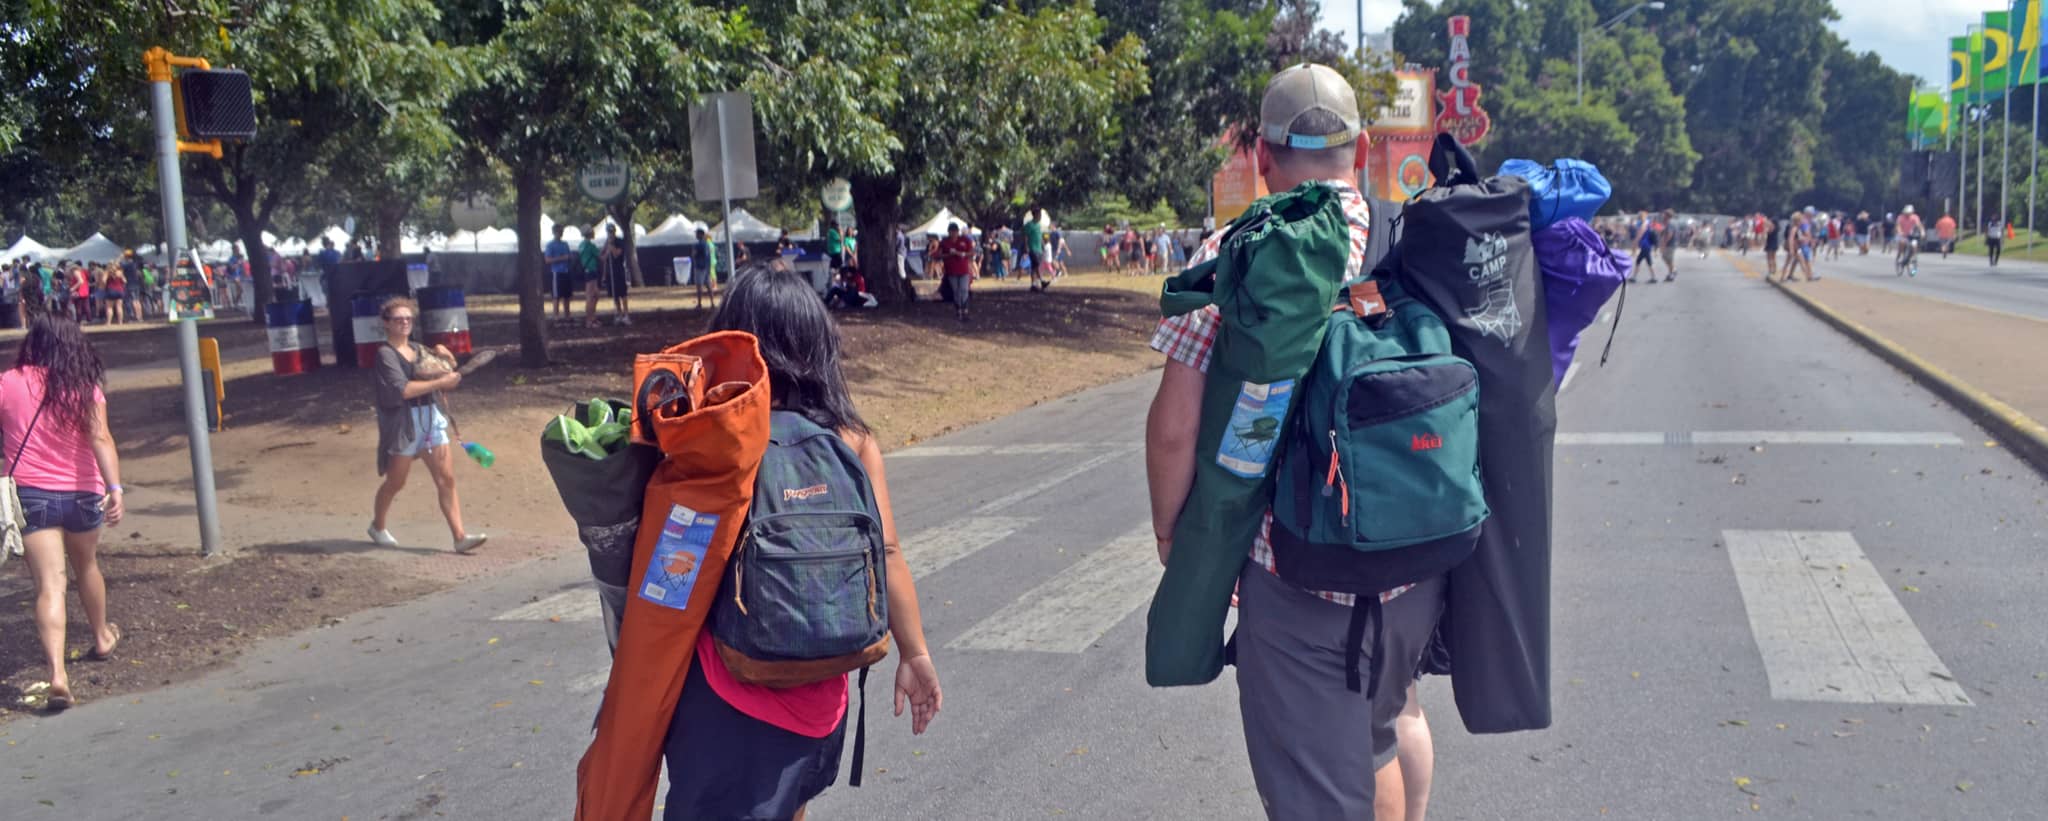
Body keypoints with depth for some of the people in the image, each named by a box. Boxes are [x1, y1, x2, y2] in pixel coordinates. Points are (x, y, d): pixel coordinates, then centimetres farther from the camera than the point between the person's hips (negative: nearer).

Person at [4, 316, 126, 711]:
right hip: (82, 495, 1)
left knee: (50, 585, -7)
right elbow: (100, 439, -18)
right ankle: (102, 637, 46)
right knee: (86, 566, 25)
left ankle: (57, 673, -22)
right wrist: (115, 488, -25)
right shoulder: (85, 388, -4)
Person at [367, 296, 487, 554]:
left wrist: (444, 357, 3)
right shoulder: (386, 354, -6)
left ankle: (460, 536, -7)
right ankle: (377, 526, 32)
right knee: (396, 482, 9)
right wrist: (440, 382, -20)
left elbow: (447, 377, 22)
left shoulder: (418, 349, 13)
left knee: (446, 480, -3)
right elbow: (403, 389, -20)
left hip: (433, 419, 5)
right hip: (404, 423, -5)